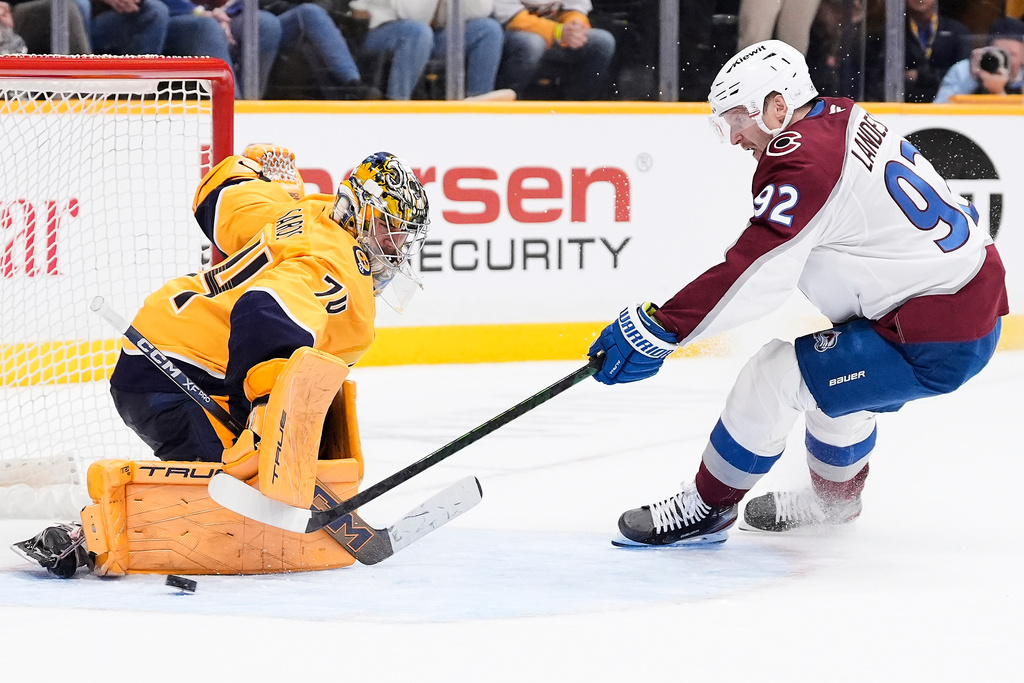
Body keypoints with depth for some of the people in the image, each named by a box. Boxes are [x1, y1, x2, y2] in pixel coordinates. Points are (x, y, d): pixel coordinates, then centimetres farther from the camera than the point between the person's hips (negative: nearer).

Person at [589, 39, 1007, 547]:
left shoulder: (802, 160, -19)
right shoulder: (842, 117, 9)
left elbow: (753, 273, -24)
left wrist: (658, 328, -22)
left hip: (935, 343, -10)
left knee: (772, 378, -9)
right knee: (831, 372, 30)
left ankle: (707, 509, 7)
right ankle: (835, 498, 51)